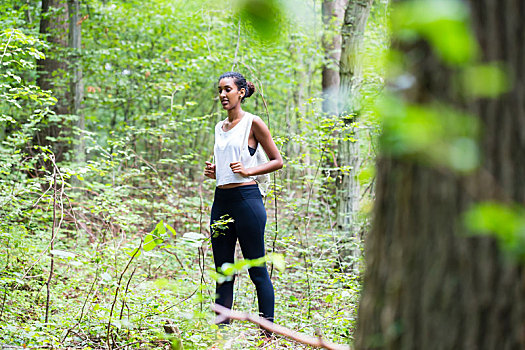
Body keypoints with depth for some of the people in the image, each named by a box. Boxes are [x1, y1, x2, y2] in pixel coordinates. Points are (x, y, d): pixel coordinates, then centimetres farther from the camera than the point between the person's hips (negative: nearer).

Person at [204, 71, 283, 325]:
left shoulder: (253, 124, -3)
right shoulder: (220, 127, 16)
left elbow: (277, 161, -2)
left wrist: (248, 170, -14)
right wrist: (213, 172, 7)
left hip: (246, 197, -7)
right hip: (221, 200, 7)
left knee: (257, 270, -4)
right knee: (223, 271, 8)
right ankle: (221, 328, 11)